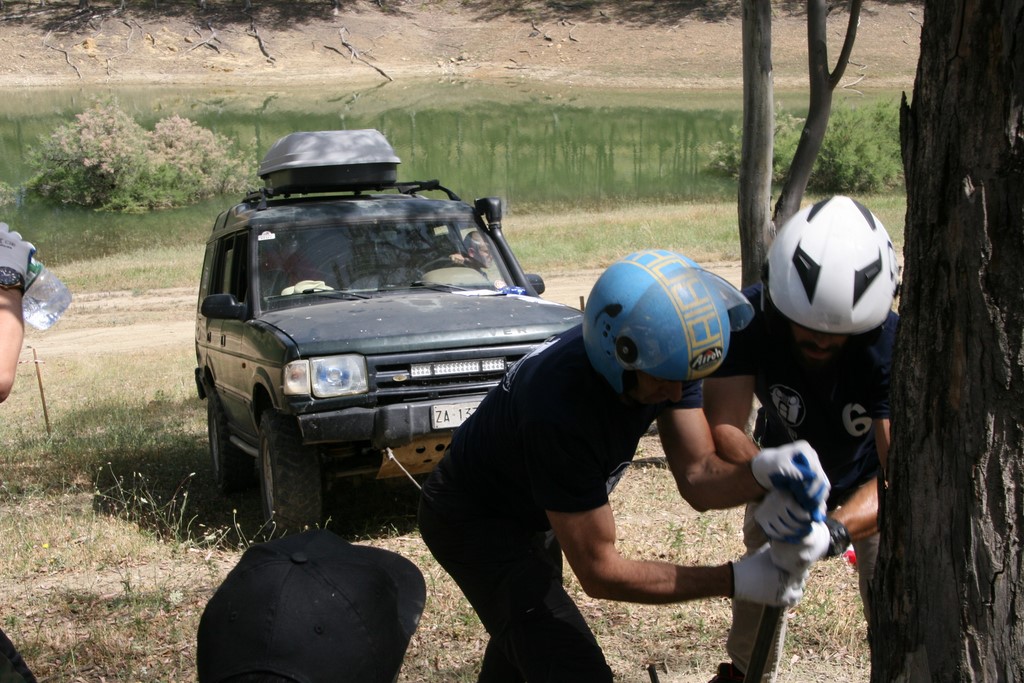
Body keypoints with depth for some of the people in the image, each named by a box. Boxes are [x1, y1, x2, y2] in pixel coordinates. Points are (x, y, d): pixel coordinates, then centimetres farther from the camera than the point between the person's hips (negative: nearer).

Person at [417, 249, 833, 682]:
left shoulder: (662, 353, -22)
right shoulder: (559, 409, -43)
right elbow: (599, 572, -35)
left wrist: (761, 471, -40)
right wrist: (735, 580, -37)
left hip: (533, 512, 8)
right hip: (474, 521, -8)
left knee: (523, 634, 32)